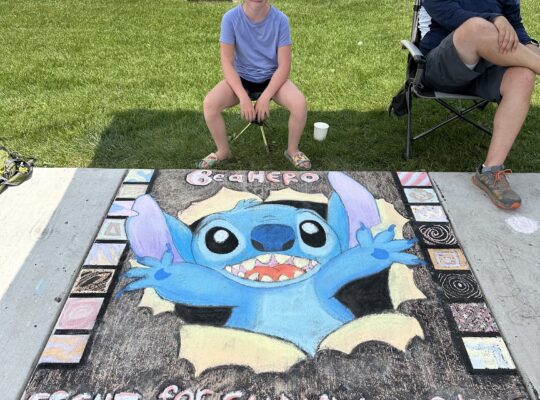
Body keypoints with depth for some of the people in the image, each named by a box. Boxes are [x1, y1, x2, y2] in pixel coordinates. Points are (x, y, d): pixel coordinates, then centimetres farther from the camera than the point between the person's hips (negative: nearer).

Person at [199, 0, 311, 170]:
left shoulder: (280, 20, -16)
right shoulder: (230, 18, -16)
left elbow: (284, 65, -15)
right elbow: (227, 62, -16)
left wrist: (265, 97, -26)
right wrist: (243, 97, -28)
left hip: (272, 77, 0)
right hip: (241, 77, 1)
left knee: (300, 104, -28)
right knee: (209, 104, -25)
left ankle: (292, 150, 0)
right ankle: (223, 151, 2)